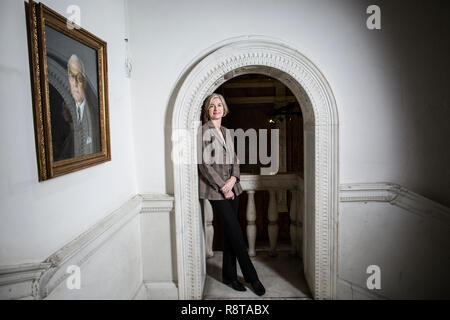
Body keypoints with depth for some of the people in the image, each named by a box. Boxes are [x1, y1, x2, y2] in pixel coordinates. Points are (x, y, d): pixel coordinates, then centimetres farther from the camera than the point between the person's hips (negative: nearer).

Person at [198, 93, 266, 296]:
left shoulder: (226, 132, 14)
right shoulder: (204, 131, -7)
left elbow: (234, 159, 14)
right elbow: (204, 165, -12)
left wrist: (232, 179, -5)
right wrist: (222, 187, -12)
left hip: (231, 187, 7)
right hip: (215, 190, -6)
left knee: (230, 233, 10)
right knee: (236, 232, -3)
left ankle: (229, 275, 23)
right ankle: (251, 277, 12)